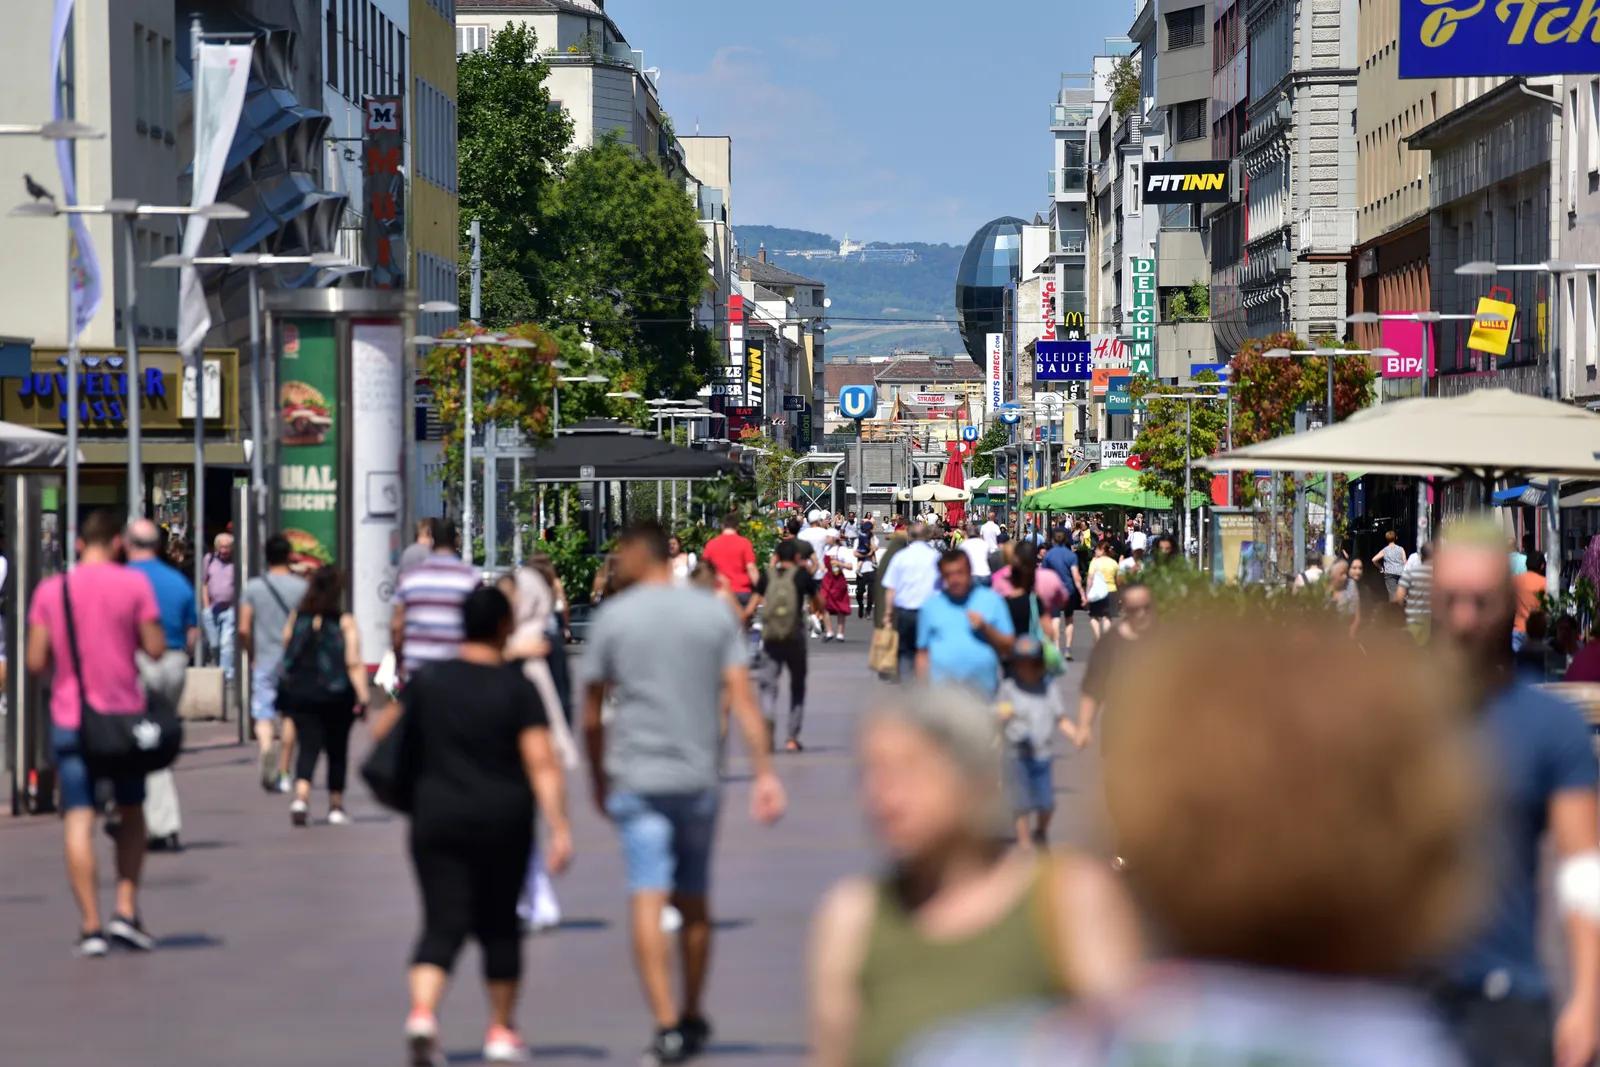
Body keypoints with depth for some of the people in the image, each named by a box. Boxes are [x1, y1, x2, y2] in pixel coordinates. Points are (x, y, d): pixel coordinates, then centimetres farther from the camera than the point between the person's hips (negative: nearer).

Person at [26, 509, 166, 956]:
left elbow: (36, 661, -1)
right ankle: (126, 911, 6)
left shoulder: (50, 590, 1)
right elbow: (156, 648, -5)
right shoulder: (134, 584, -3)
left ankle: (90, 925, -9)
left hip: (70, 718, 0)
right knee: (131, 812, 17)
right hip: (124, 713, 0)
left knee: (78, 820, -2)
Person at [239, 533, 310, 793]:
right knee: (289, 715, 13)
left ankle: (265, 748, -32)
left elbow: (243, 629, -4)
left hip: (264, 661, 0)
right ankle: (284, 773, 18)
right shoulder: (301, 586, -4)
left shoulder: (253, 587, -2)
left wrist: (252, 654, 12)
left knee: (263, 713, -1)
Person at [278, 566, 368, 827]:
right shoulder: (345, 622, -8)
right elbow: (354, 663, -13)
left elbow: (287, 653, 11)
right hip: (336, 695, -2)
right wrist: (362, 695, -13)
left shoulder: (296, 617, 1)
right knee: (337, 749, 14)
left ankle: (301, 796, -24)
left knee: (308, 745, 0)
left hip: (298, 694, 2)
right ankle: (336, 806, 20)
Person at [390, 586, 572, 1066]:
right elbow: (542, 764, -13)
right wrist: (559, 829, -13)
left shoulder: (428, 679, -1)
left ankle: (422, 1011, -25)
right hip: (504, 823, -1)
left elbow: (384, 730, 12)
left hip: (438, 821, 1)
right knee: (498, 923, 14)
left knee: (443, 924, -1)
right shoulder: (518, 688, -7)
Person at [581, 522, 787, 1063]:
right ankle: (693, 1018, 28)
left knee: (647, 901, -6)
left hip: (635, 779, -3)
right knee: (694, 902, 16)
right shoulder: (713, 613, 4)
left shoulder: (613, 617, -2)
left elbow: (592, 714, 2)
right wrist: (764, 774, -4)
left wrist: (599, 778, 15)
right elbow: (742, 698, -3)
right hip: (698, 779, 3)